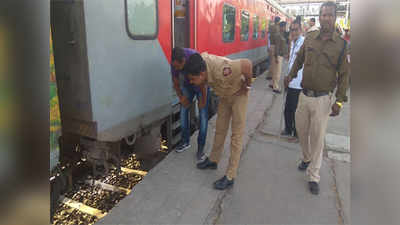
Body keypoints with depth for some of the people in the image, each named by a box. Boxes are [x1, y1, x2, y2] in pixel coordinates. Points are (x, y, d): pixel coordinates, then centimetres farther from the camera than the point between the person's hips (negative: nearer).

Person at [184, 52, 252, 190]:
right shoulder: (201, 59, -22)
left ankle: (230, 177, 3)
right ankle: (213, 160, 34)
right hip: (224, 95, 7)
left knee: (236, 135, -3)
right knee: (220, 129, 17)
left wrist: (247, 85, -25)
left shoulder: (220, 71, -43)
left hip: (238, 95, -7)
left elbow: (247, 64, -42)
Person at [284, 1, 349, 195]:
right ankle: (306, 158, 44)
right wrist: (291, 75, 8)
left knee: (317, 138, 3)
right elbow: (299, 58, 19)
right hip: (304, 95, 3)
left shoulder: (341, 44, -6)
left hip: (323, 99, -3)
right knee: (301, 131, 16)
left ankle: (313, 177, 18)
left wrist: (339, 101, -9)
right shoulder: (310, 38, 2)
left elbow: (344, 75, -4)